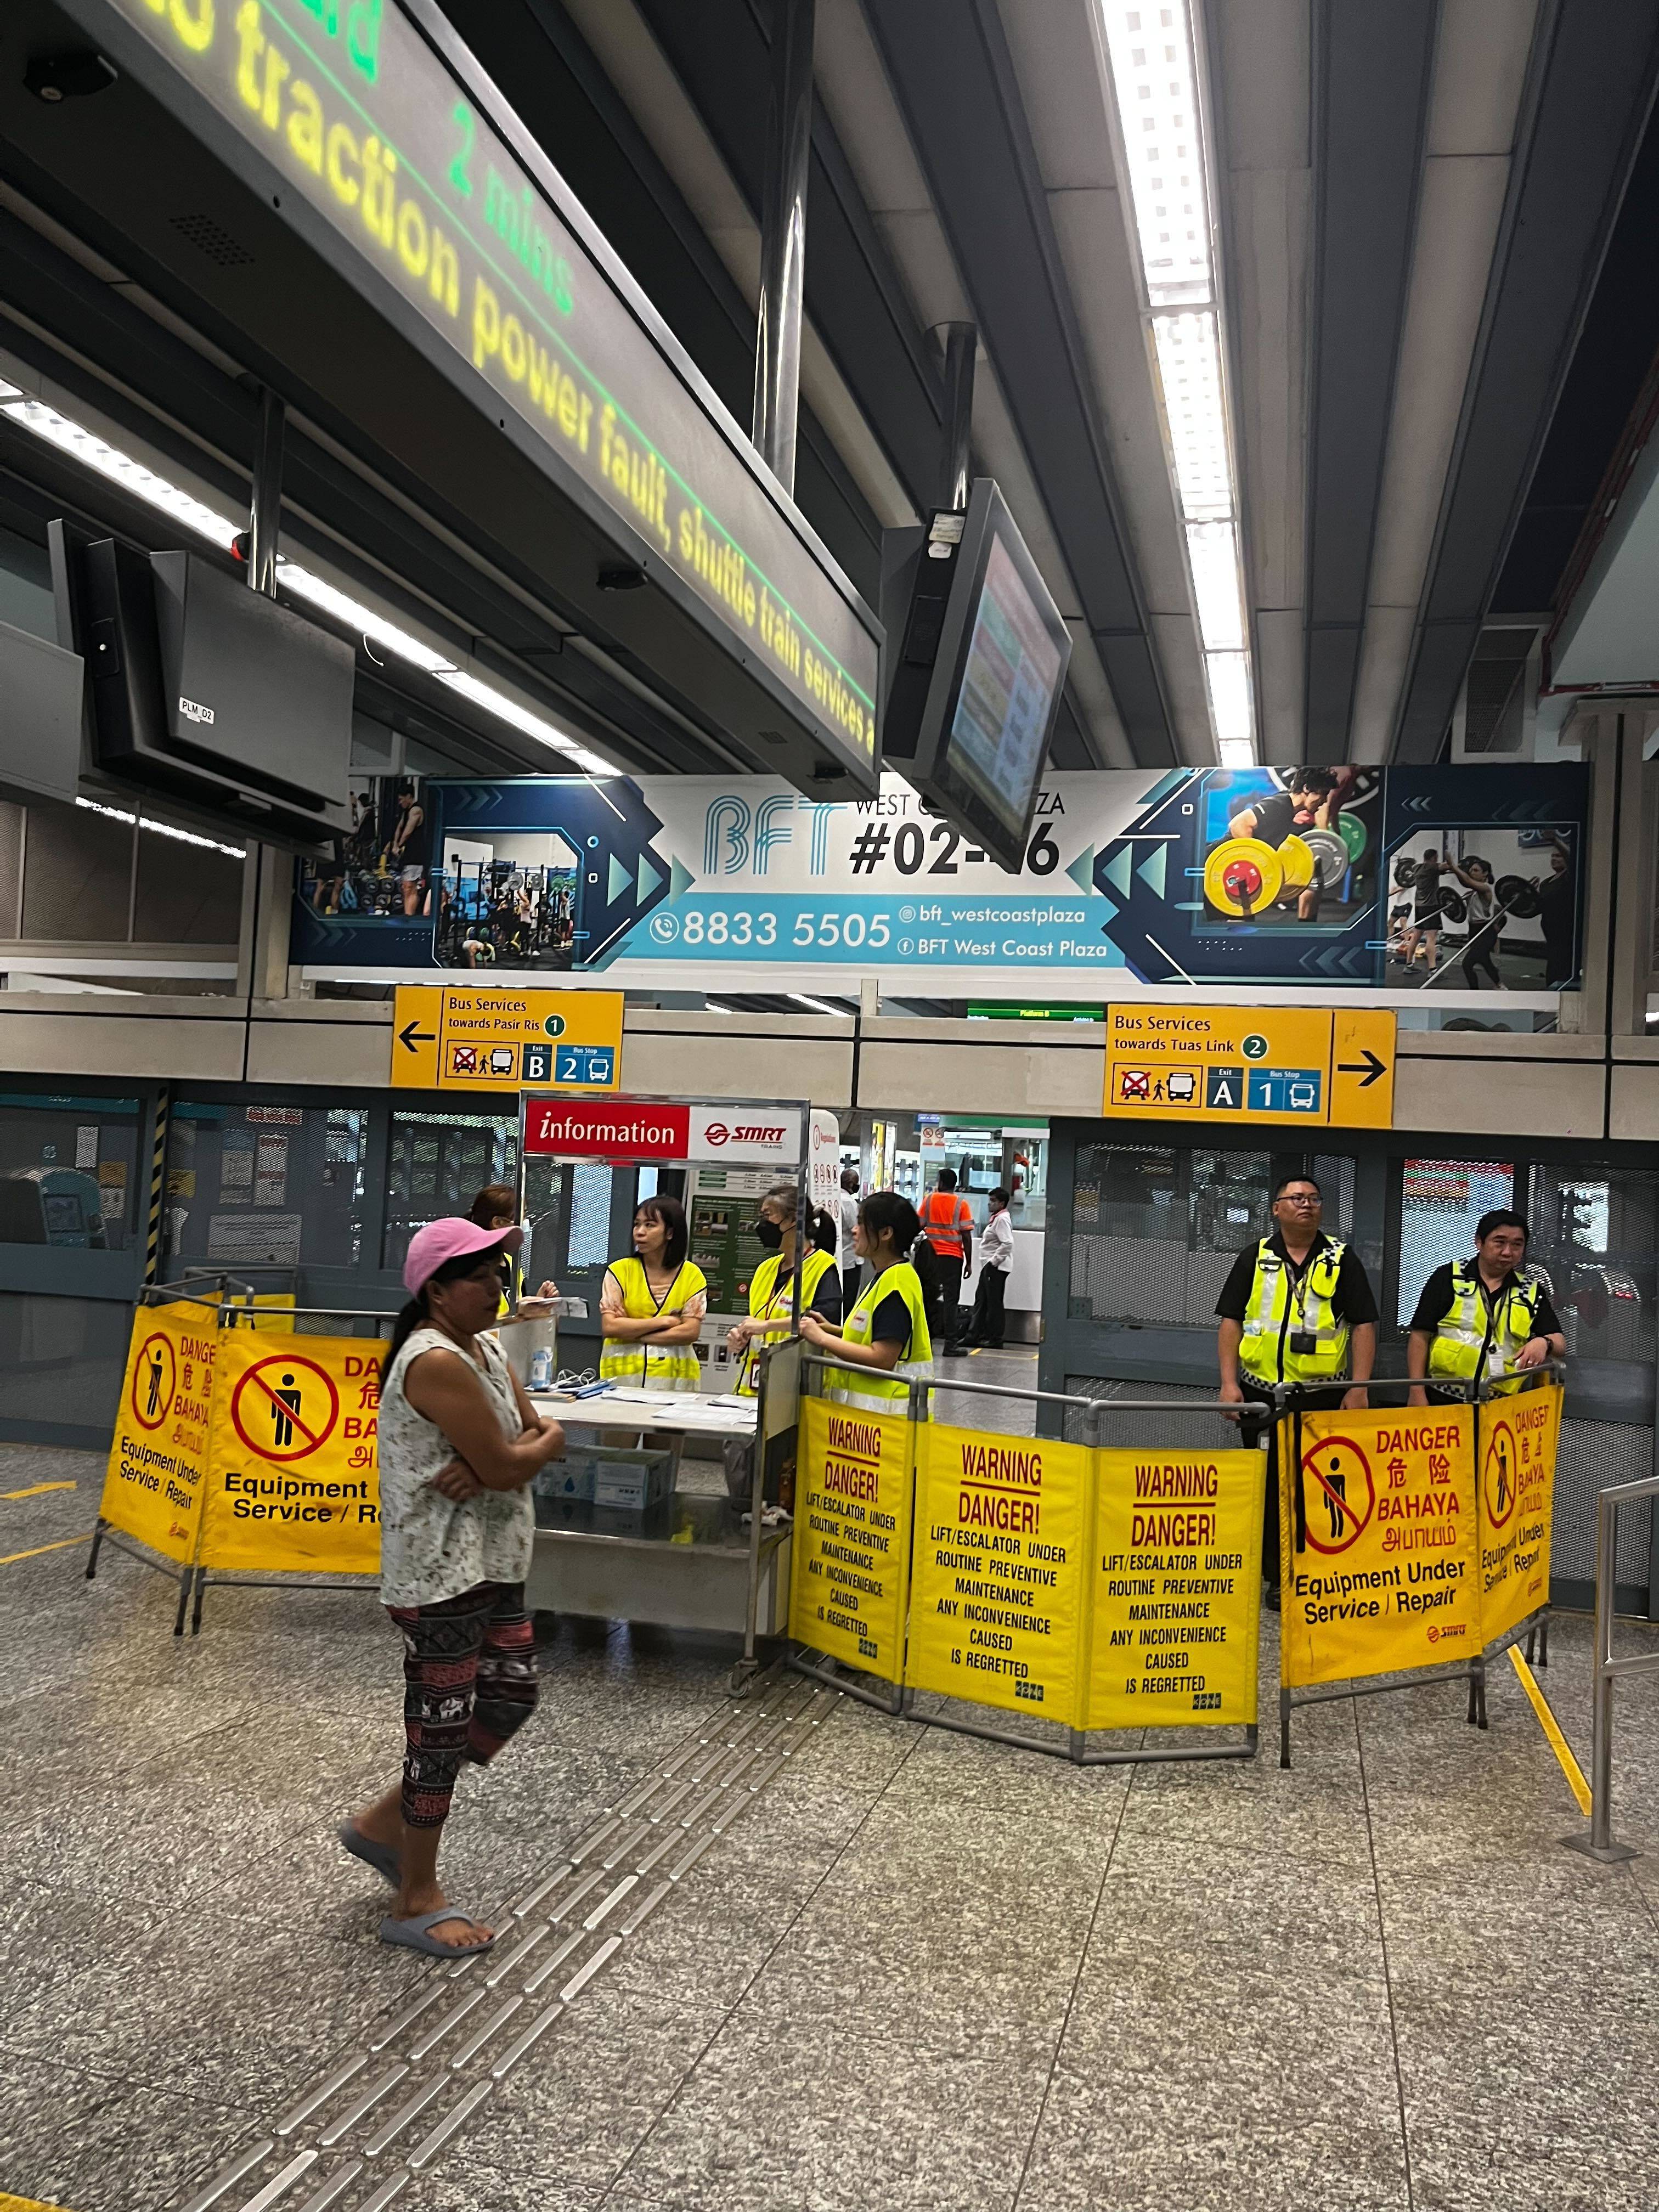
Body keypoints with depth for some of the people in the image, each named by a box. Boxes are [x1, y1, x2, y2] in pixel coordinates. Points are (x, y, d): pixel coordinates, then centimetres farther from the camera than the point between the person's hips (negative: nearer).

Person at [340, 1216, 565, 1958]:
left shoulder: (483, 1349, 9)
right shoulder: (437, 1361, -22)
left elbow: (530, 1436, 4)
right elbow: (506, 1465, -23)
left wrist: (483, 1467, -16)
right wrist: (547, 1441, -3)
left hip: (490, 1562, 10)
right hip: (440, 1571, -9)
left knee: (510, 1699, 14)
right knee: (442, 1723, 3)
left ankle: (386, 1822, 31)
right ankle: (416, 1901, 21)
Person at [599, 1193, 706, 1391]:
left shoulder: (691, 1274, 3)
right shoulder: (619, 1271, 3)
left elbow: (690, 1332, -6)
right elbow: (610, 1327, -6)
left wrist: (632, 1334, -7)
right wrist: (664, 1321, -7)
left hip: (674, 1376, 0)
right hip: (622, 1373, 0)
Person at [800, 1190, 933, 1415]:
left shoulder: (897, 1281, -17)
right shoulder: (884, 1278, 15)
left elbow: (883, 1359, -22)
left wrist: (822, 1338, -15)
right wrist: (832, 1330, 9)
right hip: (868, 1405, 9)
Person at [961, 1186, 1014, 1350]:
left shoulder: (1002, 1219, -14)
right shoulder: (996, 1218, 18)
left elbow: (1007, 1244, -24)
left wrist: (995, 1260, -18)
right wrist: (990, 1262, 14)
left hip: (996, 1267, -10)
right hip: (989, 1266, 10)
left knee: (994, 1303, -4)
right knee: (981, 1300, 11)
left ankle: (995, 1339, 3)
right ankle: (974, 1336, 14)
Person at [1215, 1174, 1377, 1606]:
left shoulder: (1342, 1259, 5)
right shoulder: (1255, 1258, 7)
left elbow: (1363, 1325, 2)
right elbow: (1230, 1321, 5)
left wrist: (1359, 1388, -6)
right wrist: (1229, 1382, -4)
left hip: (1322, 1395, -1)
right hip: (1262, 1394, 2)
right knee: (1267, 1486, 6)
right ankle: (1275, 1577, 16)